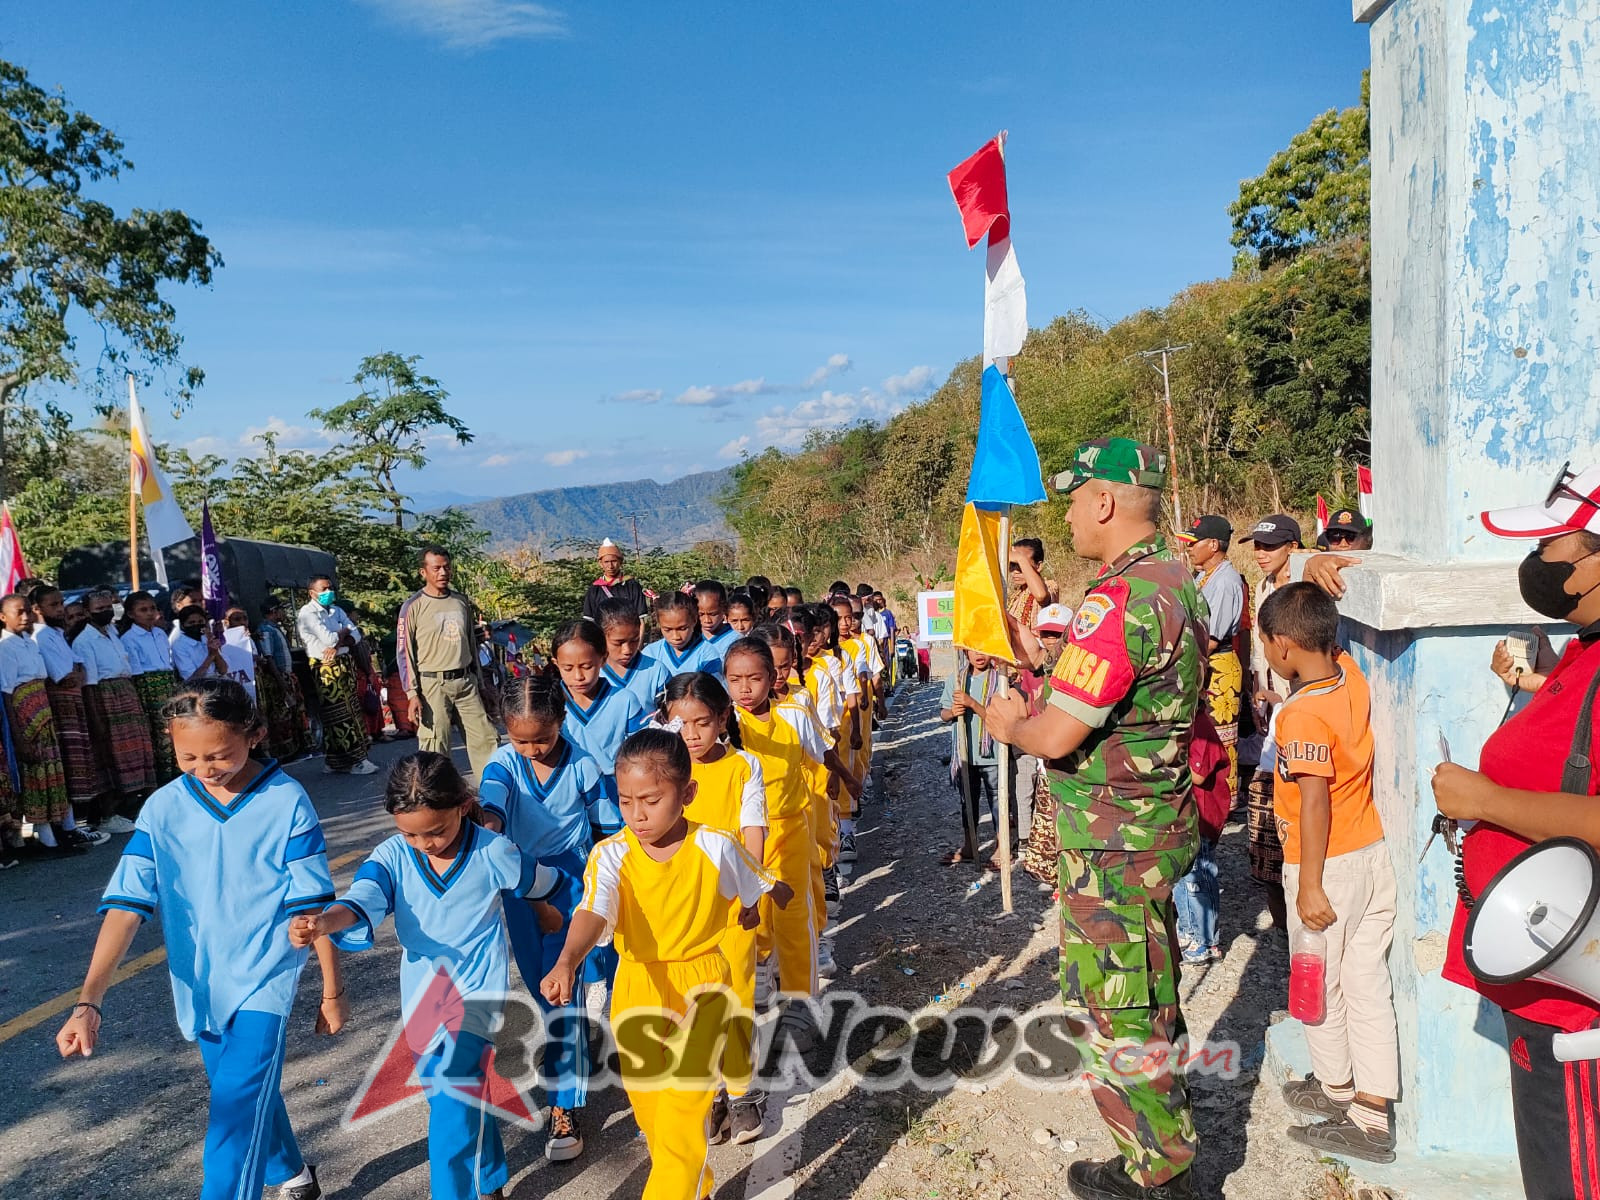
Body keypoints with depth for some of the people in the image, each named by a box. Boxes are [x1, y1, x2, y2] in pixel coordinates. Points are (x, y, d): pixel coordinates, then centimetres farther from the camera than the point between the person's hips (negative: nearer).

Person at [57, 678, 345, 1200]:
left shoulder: (286, 802, -16)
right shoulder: (162, 809, -8)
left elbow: (313, 904, -10)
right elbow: (127, 904, -12)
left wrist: (333, 989, -4)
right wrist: (88, 1002, -21)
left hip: (265, 981, -4)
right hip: (201, 984, 5)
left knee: (236, 1114, -12)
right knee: (250, 1099, 22)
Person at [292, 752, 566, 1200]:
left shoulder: (494, 853, -14)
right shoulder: (392, 855, -9)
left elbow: (546, 885, 4)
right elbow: (362, 901, -28)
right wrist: (323, 921, -49)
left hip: (477, 993, -4)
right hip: (421, 999, 4)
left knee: (453, 1111, -16)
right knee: (463, 1102, 19)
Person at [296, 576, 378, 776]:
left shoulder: (336, 610, 17)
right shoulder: (306, 614, -6)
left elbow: (356, 635, 7)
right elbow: (329, 638, -17)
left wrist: (337, 644, -11)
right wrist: (344, 631, 2)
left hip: (345, 665, 7)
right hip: (326, 668, -7)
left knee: (351, 712, 6)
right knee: (339, 716, -5)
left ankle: (334, 761, 14)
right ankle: (353, 761, -2)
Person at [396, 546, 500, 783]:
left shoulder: (462, 602, 11)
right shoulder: (413, 607, -5)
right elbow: (404, 652, -6)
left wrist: (478, 681, 19)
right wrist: (412, 694, -13)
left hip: (465, 681, 5)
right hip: (433, 684, -5)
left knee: (486, 739, 4)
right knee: (435, 746, -3)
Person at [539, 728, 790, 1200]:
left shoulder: (716, 847, -15)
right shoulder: (610, 856, -15)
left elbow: (762, 888, 6)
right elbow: (592, 913, -33)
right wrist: (567, 961, -51)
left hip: (700, 990, -3)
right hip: (637, 990, 3)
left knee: (683, 1118, -9)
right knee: (650, 1116, 18)